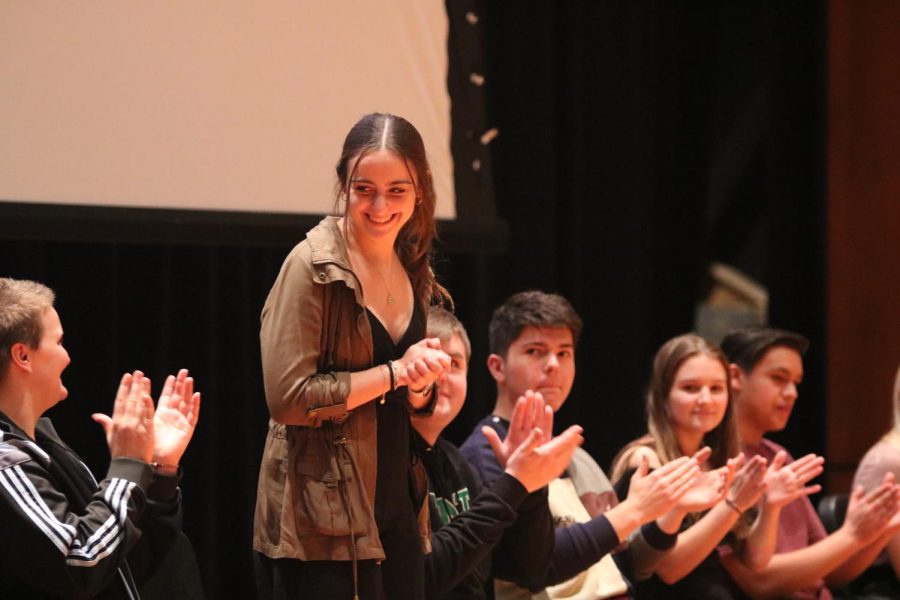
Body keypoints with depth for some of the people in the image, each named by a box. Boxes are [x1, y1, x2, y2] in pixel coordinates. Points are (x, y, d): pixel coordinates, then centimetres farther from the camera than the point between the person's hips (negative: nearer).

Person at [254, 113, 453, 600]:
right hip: (322, 525, -7)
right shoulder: (314, 267, -10)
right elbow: (288, 396, -17)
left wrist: (420, 385, 0)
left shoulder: (415, 276, 12)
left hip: (397, 517, 7)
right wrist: (394, 373, -13)